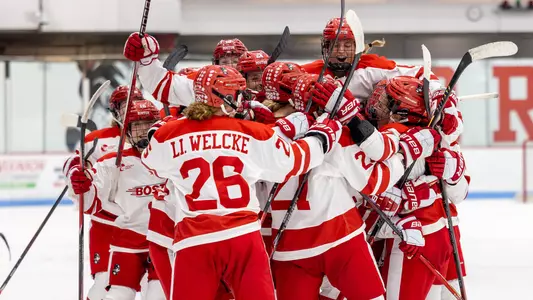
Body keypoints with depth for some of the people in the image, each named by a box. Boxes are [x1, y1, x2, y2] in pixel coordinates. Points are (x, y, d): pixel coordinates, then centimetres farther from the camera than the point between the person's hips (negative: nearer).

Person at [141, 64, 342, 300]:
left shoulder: (168, 136, 5)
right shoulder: (251, 133, 3)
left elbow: (153, 164, 26)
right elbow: (292, 162, 14)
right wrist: (322, 134, 31)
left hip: (193, 241, 1)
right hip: (243, 236, -1)